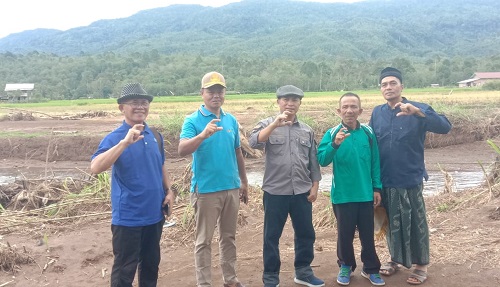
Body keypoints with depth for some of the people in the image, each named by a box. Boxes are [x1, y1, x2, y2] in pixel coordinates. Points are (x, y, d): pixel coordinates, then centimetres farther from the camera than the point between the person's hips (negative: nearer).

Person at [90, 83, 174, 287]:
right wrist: (125, 142, -36)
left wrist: (169, 190, 6)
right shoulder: (114, 138, -13)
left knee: (151, 263, 20)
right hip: (127, 217, -5)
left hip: (155, 213, 6)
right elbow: (95, 168, -29)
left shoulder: (155, 136, 5)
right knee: (124, 269, 6)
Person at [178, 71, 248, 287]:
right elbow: (182, 150, -23)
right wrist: (203, 134, -39)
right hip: (205, 189, -5)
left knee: (229, 237, 17)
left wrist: (244, 182, 17)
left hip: (232, 188, 5)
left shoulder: (231, 120, 7)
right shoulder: (193, 120, -8)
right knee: (204, 240, 5)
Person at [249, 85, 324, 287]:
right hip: (275, 191, -3)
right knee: (272, 236, 7)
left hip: (302, 192, 4)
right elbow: (254, 143, -21)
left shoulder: (307, 130, 10)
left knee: (306, 233, 12)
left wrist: (315, 187, 6)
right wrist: (275, 124, -29)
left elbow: (314, 161, 12)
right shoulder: (267, 125, -1)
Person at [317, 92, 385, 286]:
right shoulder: (332, 134, -7)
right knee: (345, 233, 11)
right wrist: (335, 144, -34)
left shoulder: (368, 133, -1)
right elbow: (322, 161, -18)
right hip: (343, 196, -2)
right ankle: (345, 267, 31)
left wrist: (377, 188, 5)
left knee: (368, 234, 12)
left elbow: (375, 162, 6)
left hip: (366, 194, 2)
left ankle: (371, 269, 29)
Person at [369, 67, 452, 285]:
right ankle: (395, 259, 34)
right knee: (391, 222, 16)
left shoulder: (418, 109, -7)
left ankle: (421, 265, 23)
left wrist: (417, 112, -35)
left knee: (416, 223, 7)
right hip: (385, 181, 3)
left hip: (410, 180, -3)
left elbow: (445, 127, -21)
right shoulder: (377, 113, 4)